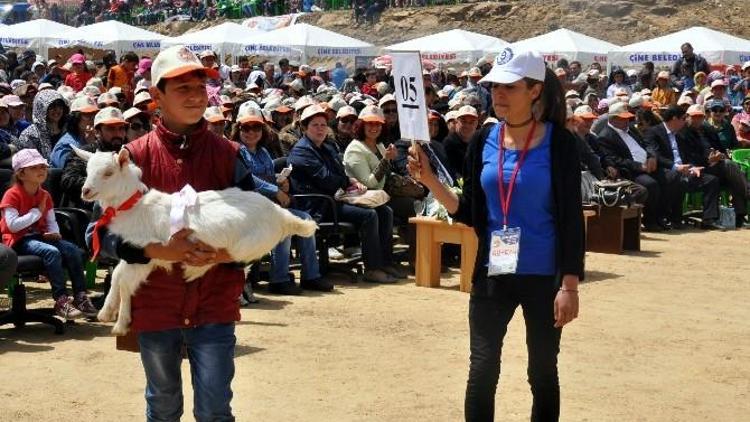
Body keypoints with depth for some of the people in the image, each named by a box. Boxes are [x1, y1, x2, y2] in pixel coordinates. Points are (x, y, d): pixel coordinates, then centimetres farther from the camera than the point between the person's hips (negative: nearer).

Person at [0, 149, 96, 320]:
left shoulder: (45, 195, 14)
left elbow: (51, 221, 14)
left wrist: (54, 233, -10)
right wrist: (37, 211, -15)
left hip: (39, 236, 7)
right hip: (19, 241, -7)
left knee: (73, 250, -15)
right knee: (52, 252, -33)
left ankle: (81, 297, -14)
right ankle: (61, 301, -32)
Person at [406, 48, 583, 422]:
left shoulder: (558, 142, -9)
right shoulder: (484, 141, 2)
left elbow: (571, 218, -9)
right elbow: (469, 213, 6)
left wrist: (570, 285, -14)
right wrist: (429, 180, -8)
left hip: (543, 276, -3)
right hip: (492, 274, 3)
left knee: (543, 373, 10)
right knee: (482, 370, 1)